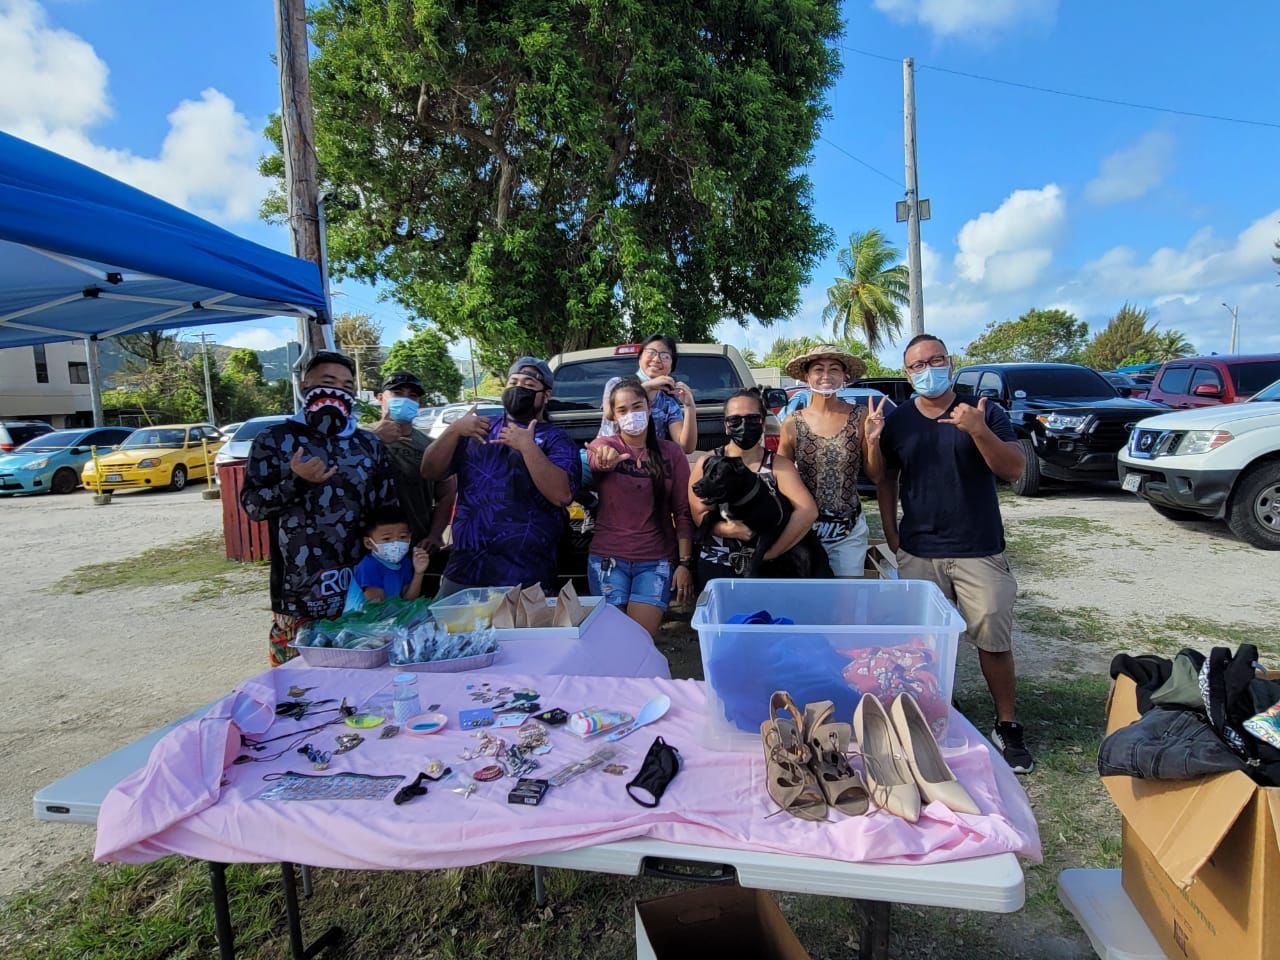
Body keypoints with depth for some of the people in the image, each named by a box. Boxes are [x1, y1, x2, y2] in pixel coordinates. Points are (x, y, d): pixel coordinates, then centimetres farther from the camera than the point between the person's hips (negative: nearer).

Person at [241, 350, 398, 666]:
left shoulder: (369, 444, 9)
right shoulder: (275, 440, 2)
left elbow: (389, 510, 12)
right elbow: (251, 505, -1)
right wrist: (294, 481, -17)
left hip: (362, 591, 2)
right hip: (298, 595, -2)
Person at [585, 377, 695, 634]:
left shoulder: (671, 451, 4)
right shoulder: (602, 445, 0)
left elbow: (683, 512, 3)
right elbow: (596, 460, -26)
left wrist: (685, 562, -5)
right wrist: (606, 458, -50)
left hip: (657, 560, 0)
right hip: (608, 558, 0)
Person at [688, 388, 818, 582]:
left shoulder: (779, 465, -2)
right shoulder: (707, 463, 1)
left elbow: (808, 511, -13)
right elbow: (699, 515, -3)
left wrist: (772, 552, -18)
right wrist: (726, 529, -24)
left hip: (766, 567, 0)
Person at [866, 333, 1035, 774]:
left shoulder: (984, 412, 0)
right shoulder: (897, 421, 6)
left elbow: (1014, 469, -10)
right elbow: (883, 479, 12)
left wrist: (979, 431, -24)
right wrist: (874, 443, -8)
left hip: (980, 551, -2)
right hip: (918, 552, 2)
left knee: (994, 639, 3)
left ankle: (1007, 727, 20)